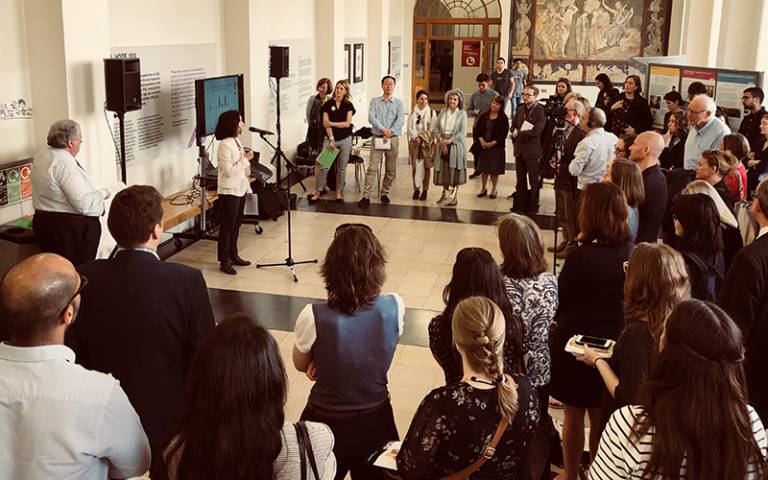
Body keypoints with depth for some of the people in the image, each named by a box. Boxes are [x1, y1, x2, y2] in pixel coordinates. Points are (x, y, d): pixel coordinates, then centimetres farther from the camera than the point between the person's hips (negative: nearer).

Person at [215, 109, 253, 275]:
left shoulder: (237, 141, 10)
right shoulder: (224, 145, -19)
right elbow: (229, 170, -23)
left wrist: (248, 188, 18)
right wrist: (246, 158, -19)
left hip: (240, 190, 9)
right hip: (229, 192, -9)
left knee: (236, 225, 15)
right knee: (227, 226, -1)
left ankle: (233, 255, 26)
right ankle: (224, 261, 6)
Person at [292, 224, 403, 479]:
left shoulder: (313, 317, -28)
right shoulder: (395, 307, -20)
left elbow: (300, 364, -7)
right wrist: (325, 360, -8)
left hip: (327, 422, -2)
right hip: (377, 420, 2)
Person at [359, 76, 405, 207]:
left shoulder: (398, 103, 7)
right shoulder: (375, 101, 7)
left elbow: (401, 120, -6)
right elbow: (371, 117, -6)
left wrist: (389, 132, -16)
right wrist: (383, 129, -18)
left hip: (393, 139, 1)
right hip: (377, 138, -1)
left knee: (391, 170, 5)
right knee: (372, 168, -7)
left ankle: (385, 193, 20)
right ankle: (366, 196, -8)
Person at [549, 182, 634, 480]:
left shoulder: (581, 256, -22)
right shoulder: (632, 253, -8)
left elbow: (558, 301, -10)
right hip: (614, 344, 4)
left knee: (573, 415, 13)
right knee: (601, 416, 20)